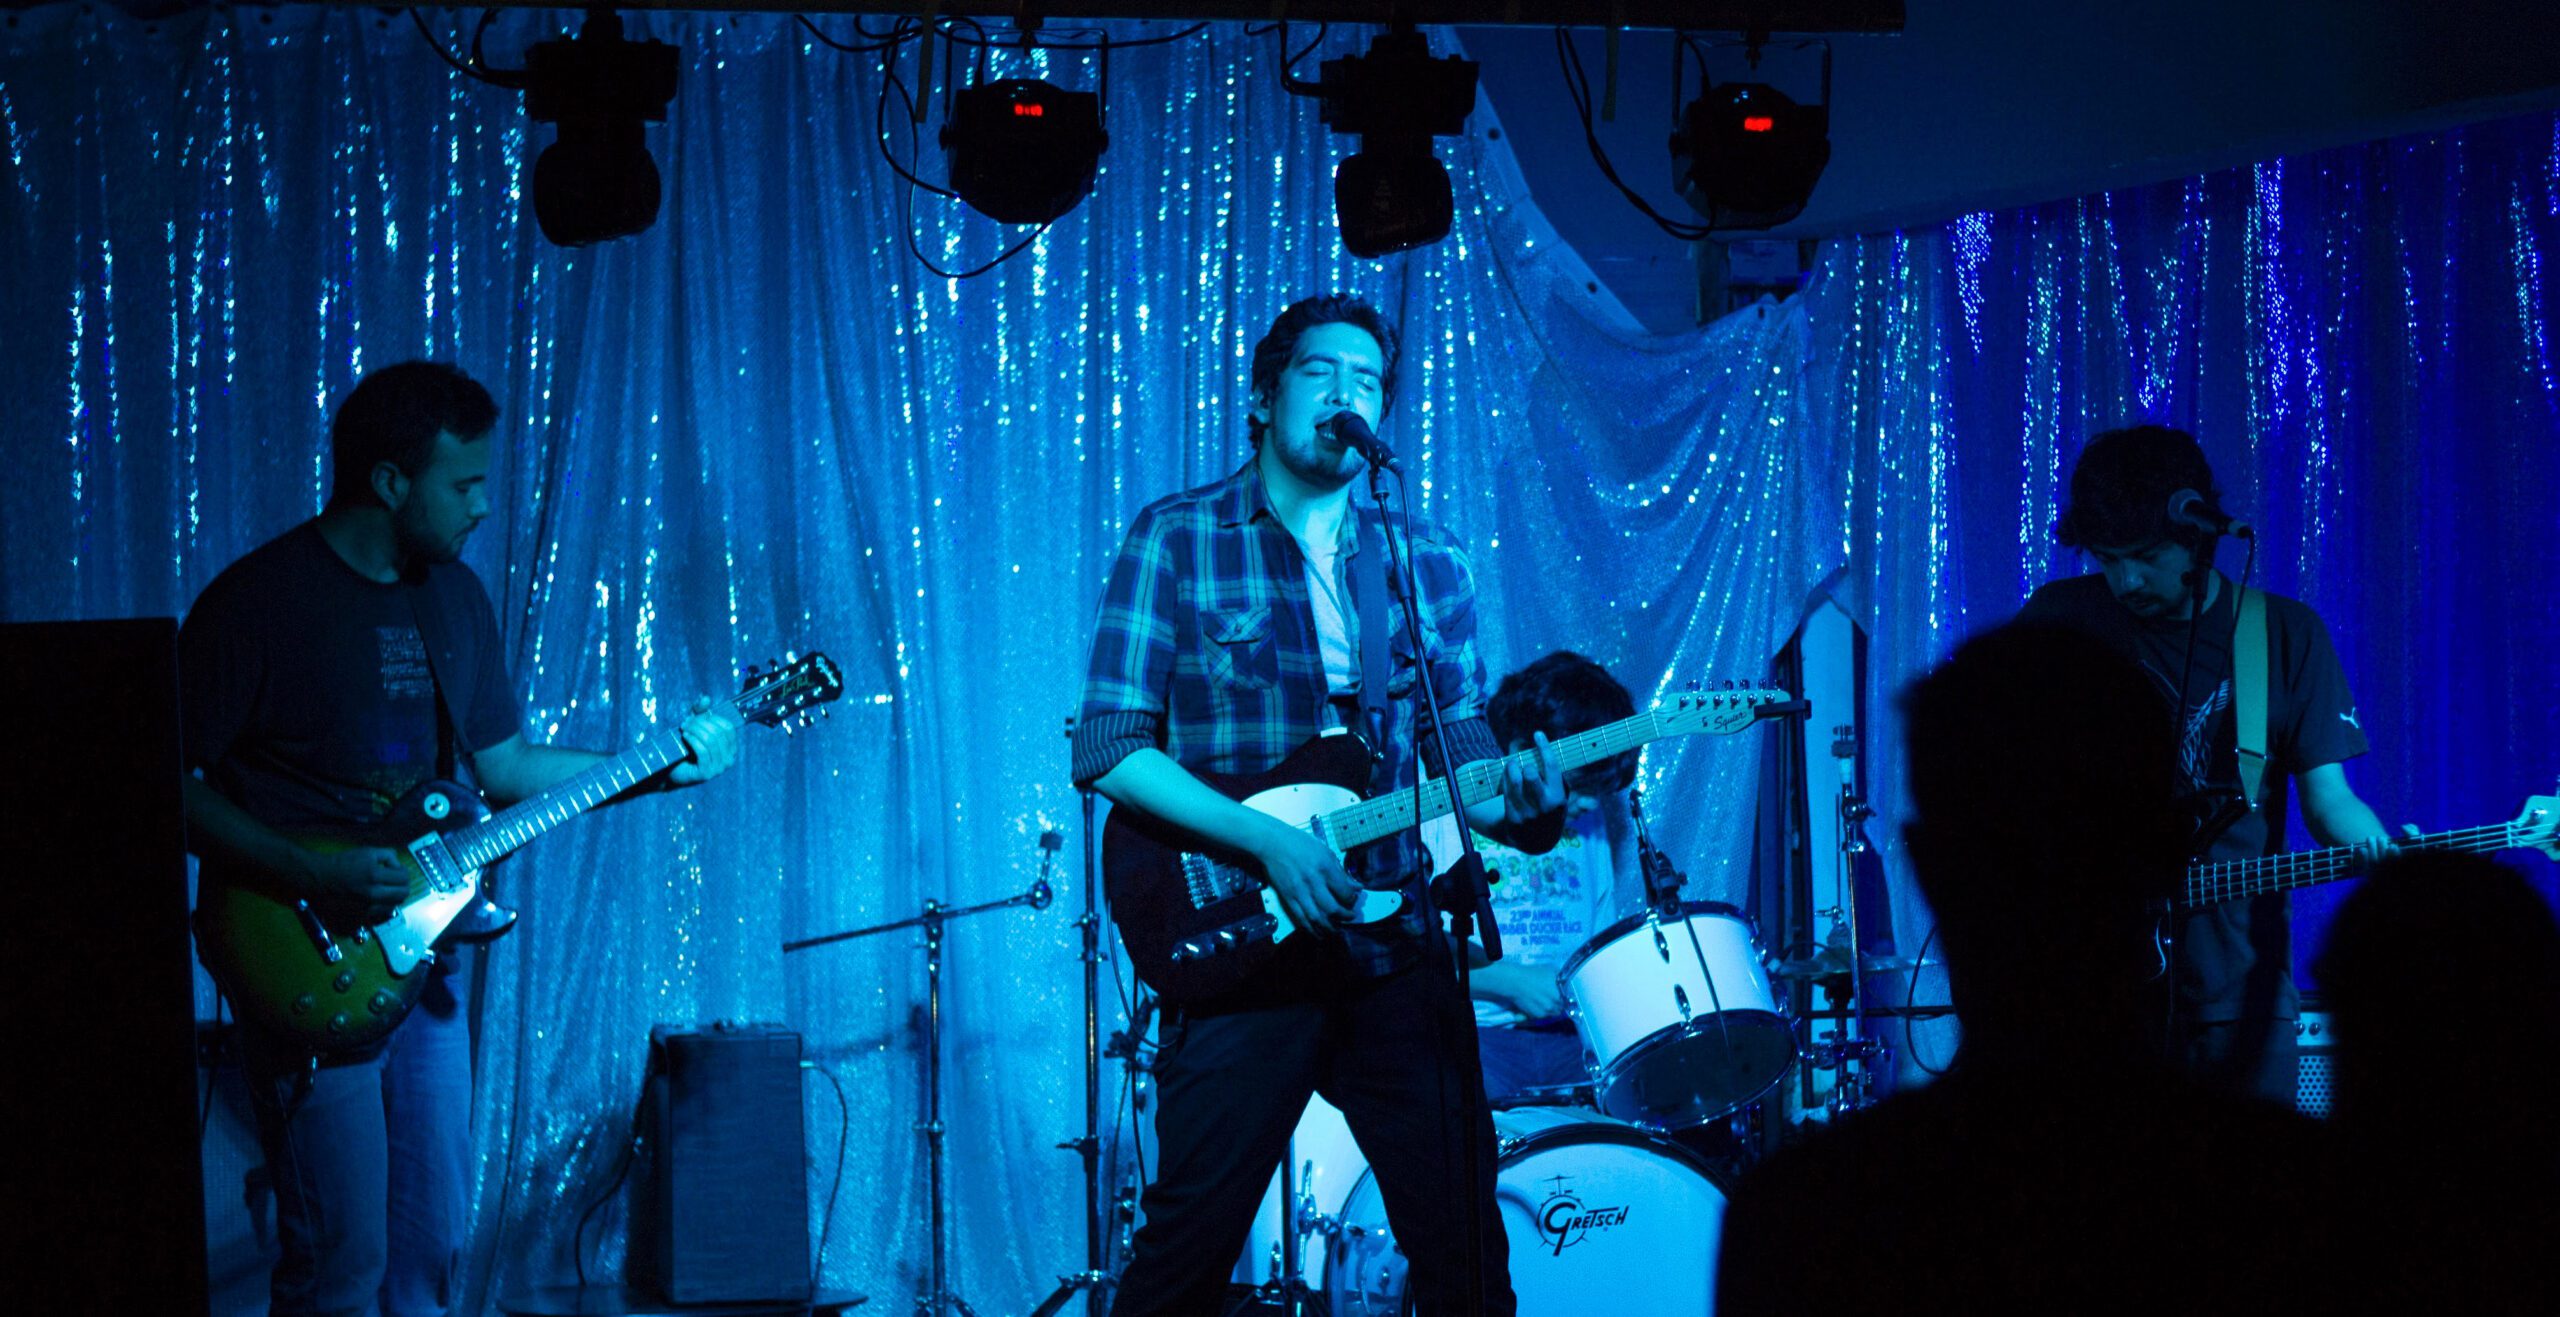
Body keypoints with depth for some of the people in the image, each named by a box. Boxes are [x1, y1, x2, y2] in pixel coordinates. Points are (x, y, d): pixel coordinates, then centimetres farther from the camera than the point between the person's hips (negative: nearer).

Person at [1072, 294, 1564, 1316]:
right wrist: (1270, 841, -17)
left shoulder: (1429, 562, 11)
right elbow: (1108, 748, -6)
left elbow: (1463, 749, 13)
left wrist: (1516, 798, -12)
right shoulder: (1176, 539, -1)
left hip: (1397, 953, 4)